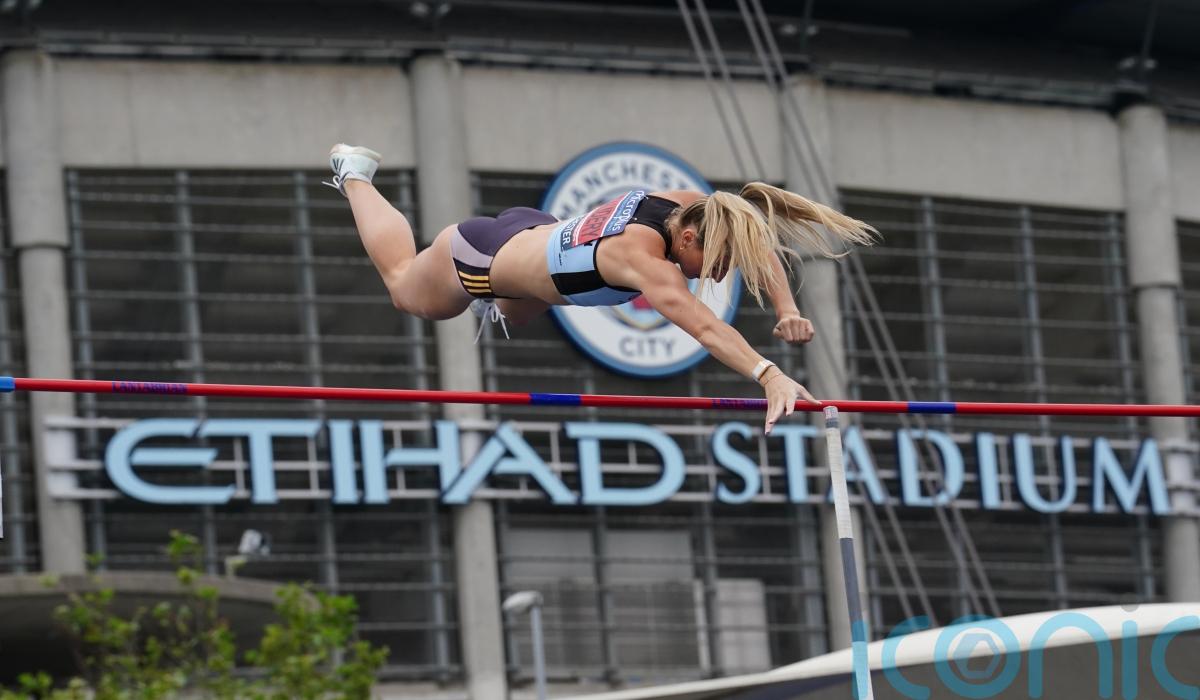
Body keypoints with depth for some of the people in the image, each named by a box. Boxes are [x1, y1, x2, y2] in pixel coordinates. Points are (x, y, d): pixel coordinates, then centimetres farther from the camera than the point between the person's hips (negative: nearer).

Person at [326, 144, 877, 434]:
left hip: (532, 229, 6)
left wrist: (786, 309, -25)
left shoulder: (683, 205, -26)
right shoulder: (644, 256, -47)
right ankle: (354, 175, 49)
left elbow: (760, 245, -10)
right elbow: (703, 327, -61)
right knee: (404, 287, 31)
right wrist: (770, 377, -73)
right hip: (477, 258, -6)